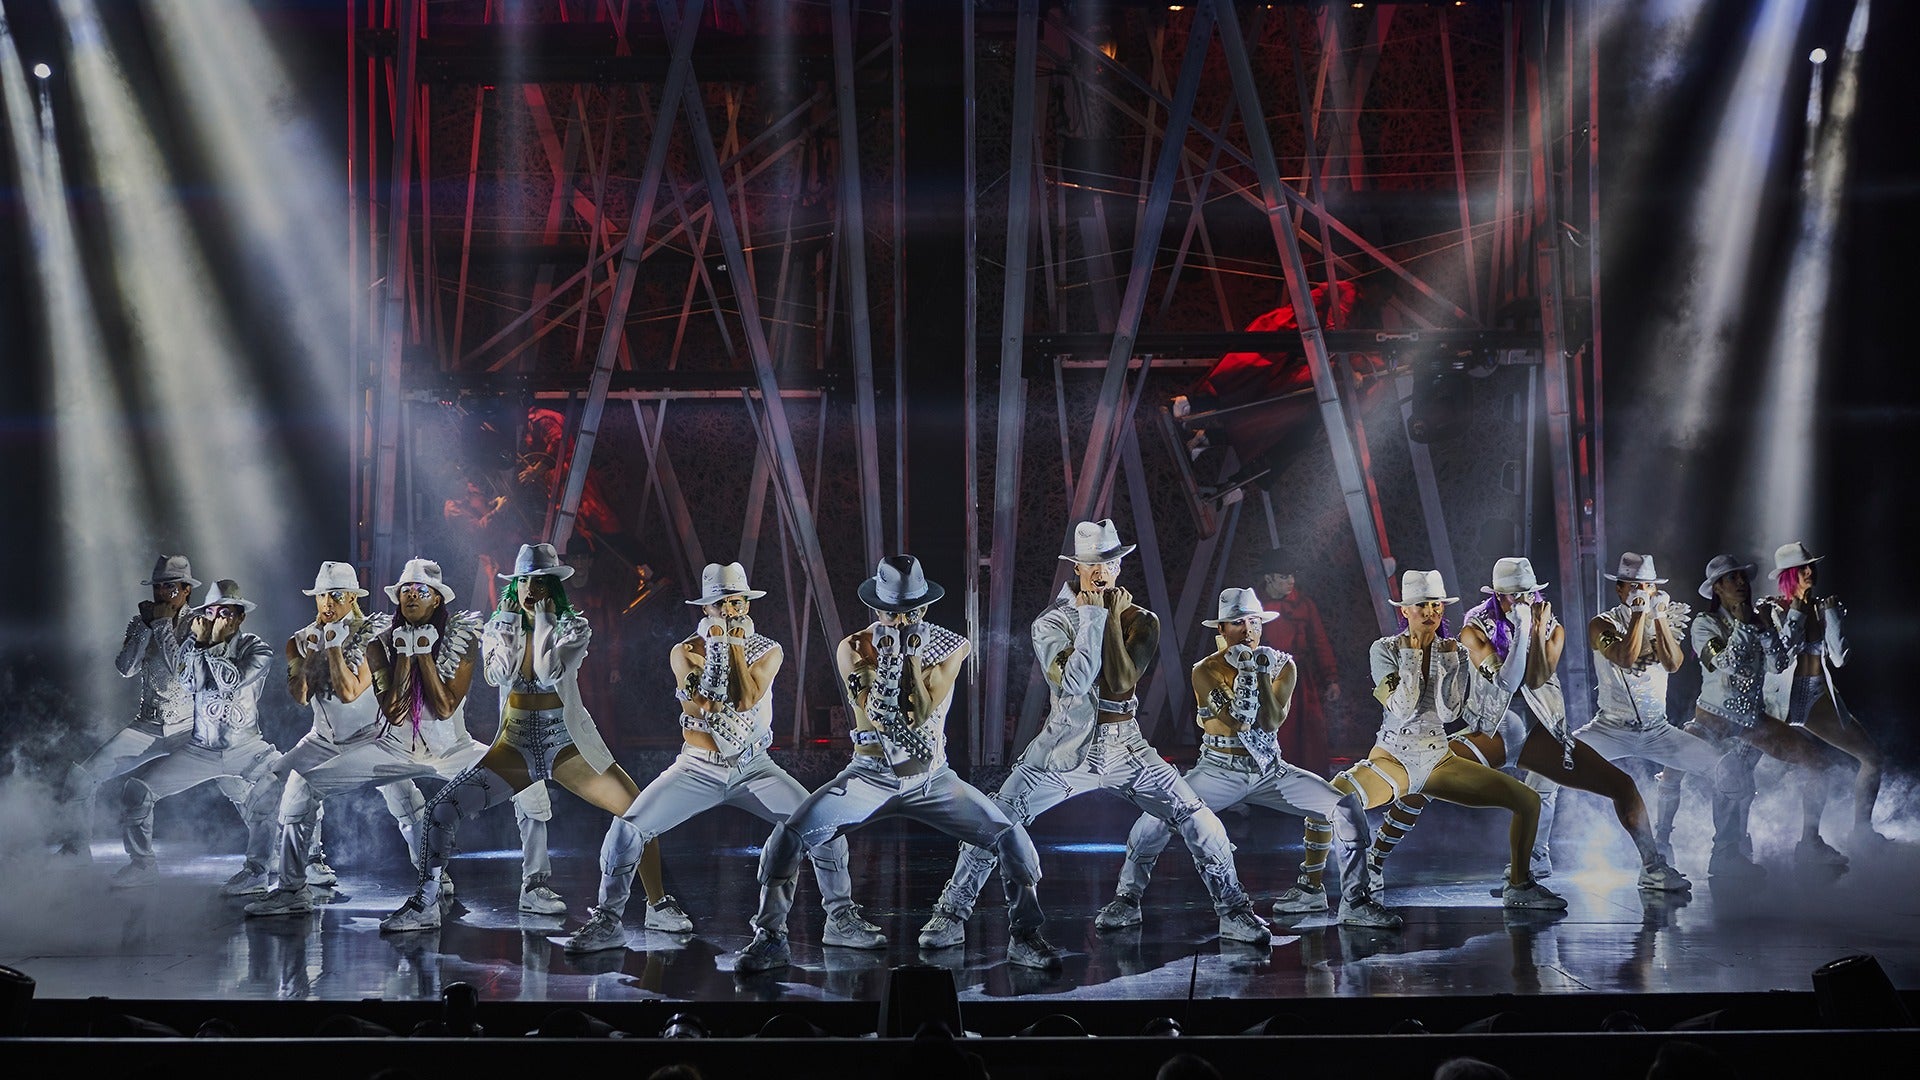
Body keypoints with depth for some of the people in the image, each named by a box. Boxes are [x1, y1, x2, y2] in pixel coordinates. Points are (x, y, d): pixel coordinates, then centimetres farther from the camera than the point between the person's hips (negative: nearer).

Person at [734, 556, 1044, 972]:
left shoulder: (950, 648, -3)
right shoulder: (853, 648, -5)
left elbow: (920, 714, -15)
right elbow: (877, 714, -15)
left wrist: (913, 654, -18)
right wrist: (889, 656, -23)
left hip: (932, 777, 0)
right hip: (869, 776, 0)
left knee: (1010, 836, -19)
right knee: (790, 834, -22)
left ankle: (1028, 933, 0)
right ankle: (770, 937, -9)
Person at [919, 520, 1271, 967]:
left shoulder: (1141, 621, 0)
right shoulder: (1051, 623, -5)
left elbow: (1122, 682, -16)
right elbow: (1073, 684, -22)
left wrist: (1114, 618, -14)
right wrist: (1092, 617, -20)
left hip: (1126, 749, 1)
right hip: (1064, 749, -1)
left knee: (1200, 820, -9)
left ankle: (1234, 914, 7)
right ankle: (950, 916, 0)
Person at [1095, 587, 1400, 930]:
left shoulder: (1283, 666, 0)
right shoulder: (1206, 671, -8)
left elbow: (1272, 723, -14)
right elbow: (1239, 723, -18)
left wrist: (1262, 674, -21)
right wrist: (1245, 673, -25)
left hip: (1270, 770, 2)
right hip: (1220, 770, -2)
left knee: (1345, 805, -16)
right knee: (1159, 815, -26)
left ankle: (1356, 903, -6)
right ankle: (1126, 900, -8)